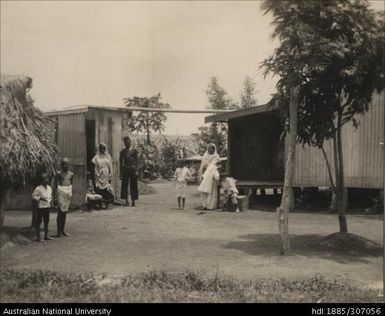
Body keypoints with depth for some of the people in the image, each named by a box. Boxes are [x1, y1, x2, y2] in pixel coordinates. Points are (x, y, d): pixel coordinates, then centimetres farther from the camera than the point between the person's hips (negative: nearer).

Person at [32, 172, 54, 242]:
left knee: (46, 221, 12)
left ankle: (46, 235, 20)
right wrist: (40, 198, -17)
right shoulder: (38, 188, -12)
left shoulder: (49, 188, 8)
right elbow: (33, 196, -8)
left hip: (47, 206, 7)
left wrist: (50, 200, 4)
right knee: (39, 221, -2)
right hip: (41, 207, -7)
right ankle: (38, 236, 3)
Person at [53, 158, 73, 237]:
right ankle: (59, 231, -1)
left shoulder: (71, 174, 9)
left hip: (68, 192, 5)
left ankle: (62, 230, 18)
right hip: (61, 192, -5)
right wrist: (56, 194, -12)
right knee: (60, 212, -4)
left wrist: (71, 193, 14)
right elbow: (56, 184, -6)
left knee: (65, 212, 11)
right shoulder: (59, 174, -6)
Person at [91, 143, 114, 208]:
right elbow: (95, 167, 2)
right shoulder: (97, 157, 4)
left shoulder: (108, 157, 9)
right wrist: (96, 176, -5)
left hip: (106, 176, 1)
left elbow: (110, 167, 7)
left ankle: (106, 203, 4)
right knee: (100, 190, -5)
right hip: (99, 176, -1)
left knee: (106, 190, -4)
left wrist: (110, 177, 1)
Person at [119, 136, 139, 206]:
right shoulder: (122, 151, 9)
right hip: (125, 169, 1)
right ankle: (126, 201, 7)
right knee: (125, 185, 0)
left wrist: (136, 170, -8)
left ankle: (133, 200, 6)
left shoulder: (134, 150, 5)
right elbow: (121, 162, 9)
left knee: (133, 185, 0)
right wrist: (121, 173, 3)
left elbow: (136, 161, 2)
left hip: (133, 169, -1)